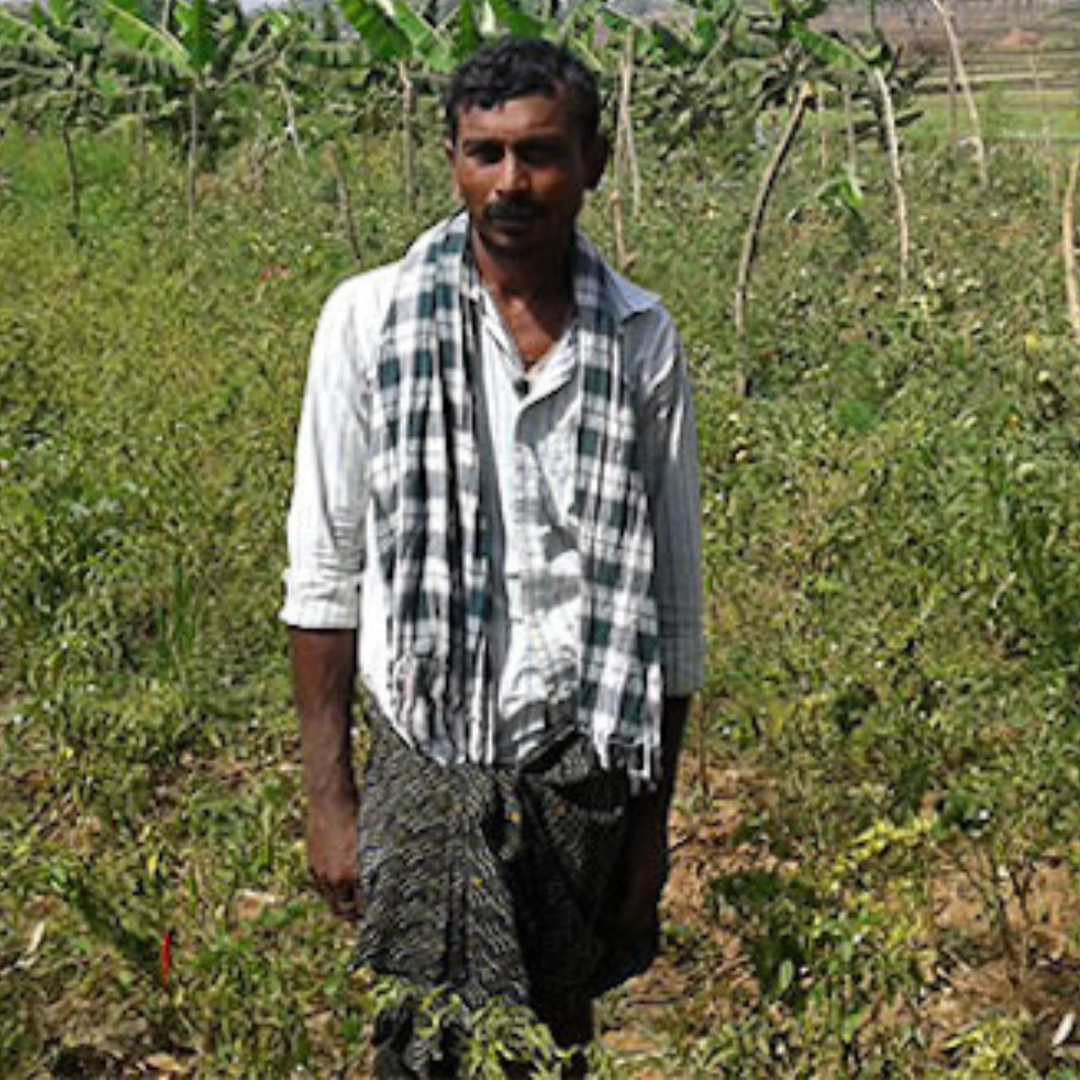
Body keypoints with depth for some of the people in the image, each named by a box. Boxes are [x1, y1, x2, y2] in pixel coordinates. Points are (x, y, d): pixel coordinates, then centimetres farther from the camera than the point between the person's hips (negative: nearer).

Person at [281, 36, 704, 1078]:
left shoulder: (642, 339, 1)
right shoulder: (371, 318, -3)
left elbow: (672, 599, 7)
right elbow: (324, 572, 0)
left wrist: (653, 819, 7)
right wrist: (329, 796, -2)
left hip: (584, 769, 2)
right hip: (428, 763, -1)